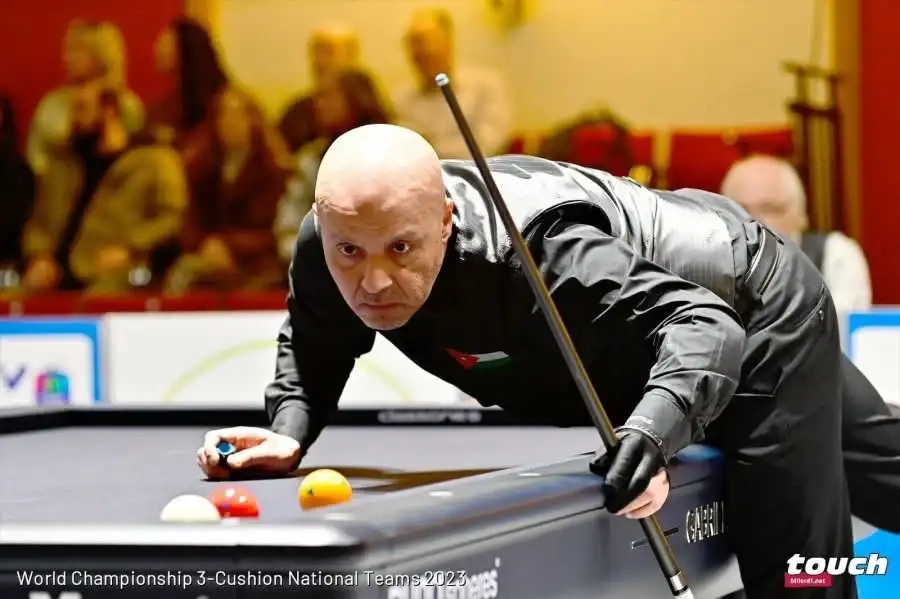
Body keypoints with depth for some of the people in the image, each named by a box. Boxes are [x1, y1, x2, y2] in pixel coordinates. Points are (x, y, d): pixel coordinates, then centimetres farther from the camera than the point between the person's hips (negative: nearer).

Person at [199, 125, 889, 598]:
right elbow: (313, 347, 0)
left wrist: (652, 433, -69)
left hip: (761, 317, -7)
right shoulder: (326, 246, -22)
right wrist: (288, 433, -20)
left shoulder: (533, 253, -45)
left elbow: (705, 327, -50)